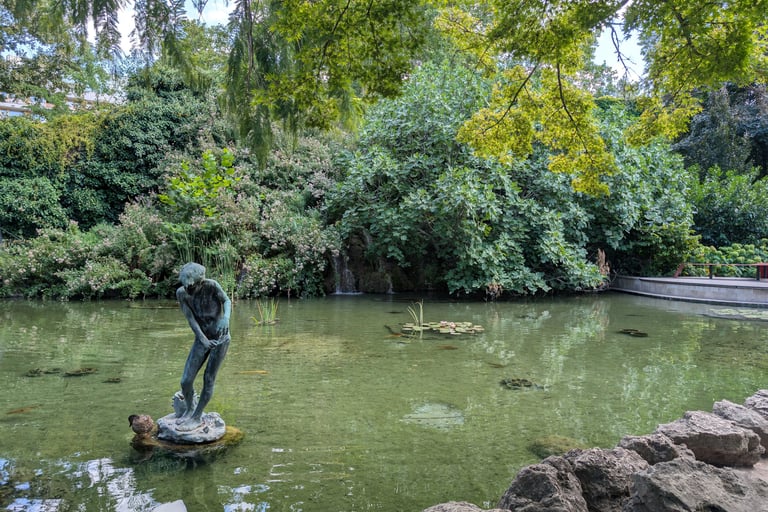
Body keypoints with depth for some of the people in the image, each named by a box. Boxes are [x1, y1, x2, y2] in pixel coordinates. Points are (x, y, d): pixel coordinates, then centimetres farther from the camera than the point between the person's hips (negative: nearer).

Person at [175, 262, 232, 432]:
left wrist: (226, 317, -38)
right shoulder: (181, 293, -10)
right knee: (186, 381, -2)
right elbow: (190, 318, -13)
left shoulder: (211, 285, -18)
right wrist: (202, 339, -24)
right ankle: (189, 409, 27)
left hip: (221, 338, -3)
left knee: (209, 379, 0)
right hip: (201, 339, 3)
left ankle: (197, 417, 18)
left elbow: (227, 301, -16)